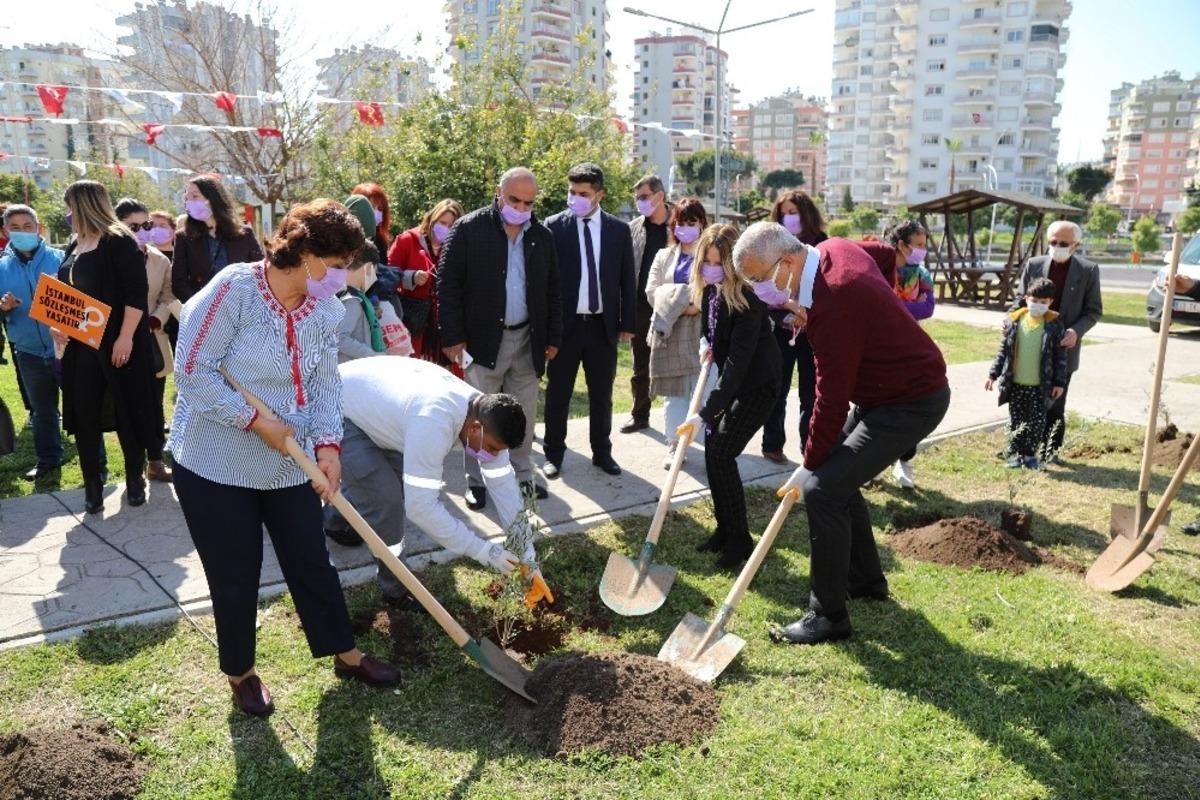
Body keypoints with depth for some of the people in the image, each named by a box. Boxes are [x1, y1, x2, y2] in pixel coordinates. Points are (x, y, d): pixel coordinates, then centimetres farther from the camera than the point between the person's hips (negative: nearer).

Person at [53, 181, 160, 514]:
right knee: (83, 414, 5)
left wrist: (125, 338, -21)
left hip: (117, 343, -7)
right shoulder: (75, 245, 15)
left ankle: (135, 478, 19)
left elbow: (137, 292, -16)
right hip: (80, 344, 7)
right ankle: (92, 484, 15)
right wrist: (59, 325, 5)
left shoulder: (119, 242, -9)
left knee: (128, 412, 3)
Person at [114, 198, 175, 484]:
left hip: (153, 343, 4)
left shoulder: (161, 261, 6)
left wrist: (155, 320, -9)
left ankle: (155, 462, 21)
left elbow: (168, 297, 7)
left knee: (154, 407, 10)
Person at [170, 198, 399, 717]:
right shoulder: (234, 288, -19)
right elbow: (193, 372, -19)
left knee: (311, 562, 14)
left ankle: (346, 655, 31)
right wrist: (257, 421, -20)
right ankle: (241, 673, 32)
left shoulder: (325, 310, -1)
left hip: (288, 462, 5)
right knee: (235, 575, 10)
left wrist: (328, 444, -14)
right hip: (215, 462, -5)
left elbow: (326, 383, 0)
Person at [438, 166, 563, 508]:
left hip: (527, 340, 4)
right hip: (482, 339, -4)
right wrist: (453, 336, -11)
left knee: (524, 416, 12)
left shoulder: (543, 235, 7)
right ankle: (477, 482, 17)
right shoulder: (469, 229, -6)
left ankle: (523, 476, 26)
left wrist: (554, 337, 9)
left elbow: (552, 291, 13)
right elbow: (448, 284, -7)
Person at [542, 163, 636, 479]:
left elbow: (627, 280, 7)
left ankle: (602, 451, 26)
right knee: (558, 393, 9)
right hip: (565, 323, -2)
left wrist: (627, 323, 4)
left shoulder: (619, 229, 3)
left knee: (602, 394, 12)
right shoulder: (554, 226, -3)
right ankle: (553, 453, 22)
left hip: (603, 325, 2)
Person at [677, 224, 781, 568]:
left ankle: (740, 539, 3)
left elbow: (738, 360, -33)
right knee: (712, 449, 5)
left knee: (722, 454, -12)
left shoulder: (747, 298, -28)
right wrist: (710, 345, -1)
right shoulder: (709, 288, -3)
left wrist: (705, 412, -37)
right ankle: (725, 529, 20)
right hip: (730, 377, 8)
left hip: (756, 384, -8)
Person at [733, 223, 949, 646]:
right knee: (837, 472, 18)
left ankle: (829, 615, -2)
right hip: (895, 382, 11)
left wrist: (810, 463, -14)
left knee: (822, 488, -16)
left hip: (911, 403, -11)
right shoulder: (835, 248, -3)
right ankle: (866, 579, 34)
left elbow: (832, 397, -27)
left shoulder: (832, 302, -32)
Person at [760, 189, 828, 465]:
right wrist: (784, 317, -17)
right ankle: (772, 444, 18)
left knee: (811, 392, 6)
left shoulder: (822, 245, 1)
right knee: (777, 390, 8)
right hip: (780, 329, 0)